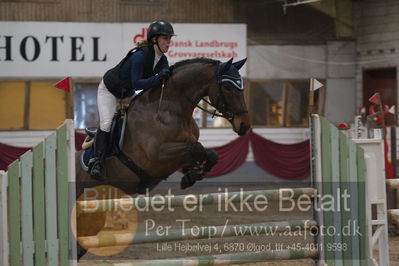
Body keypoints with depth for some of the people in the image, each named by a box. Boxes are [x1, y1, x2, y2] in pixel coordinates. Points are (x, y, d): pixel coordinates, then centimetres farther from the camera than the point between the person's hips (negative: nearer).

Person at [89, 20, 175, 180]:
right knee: (106, 123, -22)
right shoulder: (140, 55, -34)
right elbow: (136, 83, -38)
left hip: (127, 93, 8)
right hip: (109, 90, -8)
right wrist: (157, 79, -47)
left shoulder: (163, 61, -10)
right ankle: (97, 162, -26)